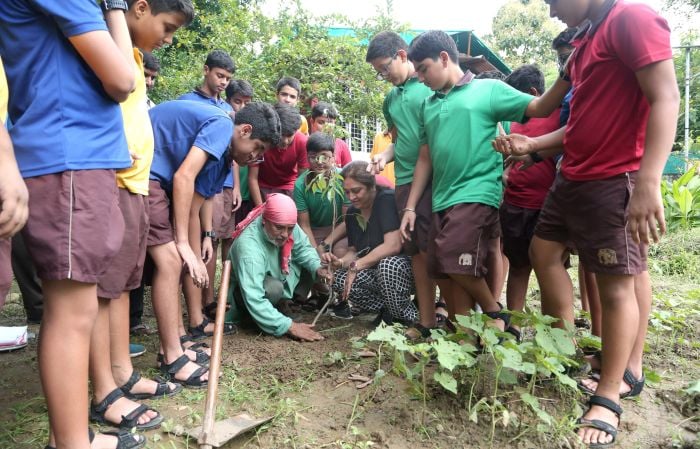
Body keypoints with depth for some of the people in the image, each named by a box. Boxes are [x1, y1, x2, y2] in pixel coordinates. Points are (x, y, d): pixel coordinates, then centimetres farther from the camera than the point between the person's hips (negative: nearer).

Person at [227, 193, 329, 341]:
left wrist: (317, 268, -23)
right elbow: (254, 300, -43)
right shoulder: (249, 247, -39)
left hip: (277, 278, 7)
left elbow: (303, 248, -3)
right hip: (243, 293, -7)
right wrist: (289, 326, -44)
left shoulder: (287, 226, -21)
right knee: (273, 288, -37)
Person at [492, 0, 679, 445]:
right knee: (544, 251, 15)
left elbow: (666, 99, -21)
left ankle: (608, 398, 10)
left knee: (617, 282, -3)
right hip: (574, 176, 10)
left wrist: (648, 182, -30)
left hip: (615, 181, -10)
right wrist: (531, 145, 14)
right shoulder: (587, 37, 18)